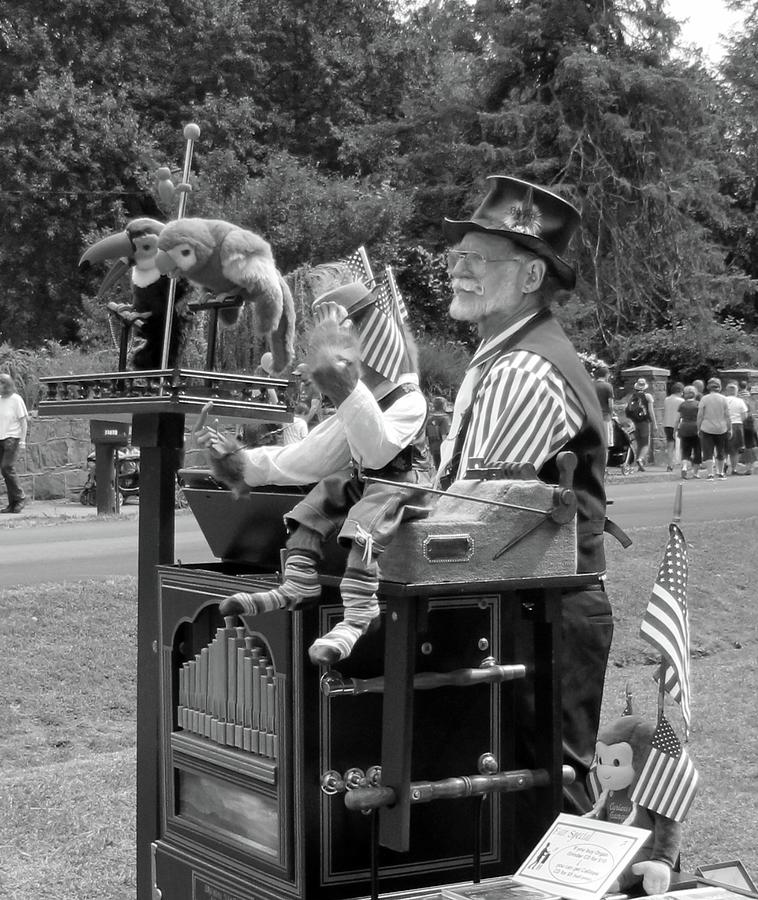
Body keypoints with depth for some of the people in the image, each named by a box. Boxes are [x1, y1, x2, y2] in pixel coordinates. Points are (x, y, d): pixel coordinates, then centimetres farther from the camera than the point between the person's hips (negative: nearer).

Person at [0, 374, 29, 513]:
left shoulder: (16, 399, -6)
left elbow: (23, 421, -4)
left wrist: (22, 440, -10)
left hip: (12, 438, -6)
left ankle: (20, 498, 0)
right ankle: (12, 503, 6)